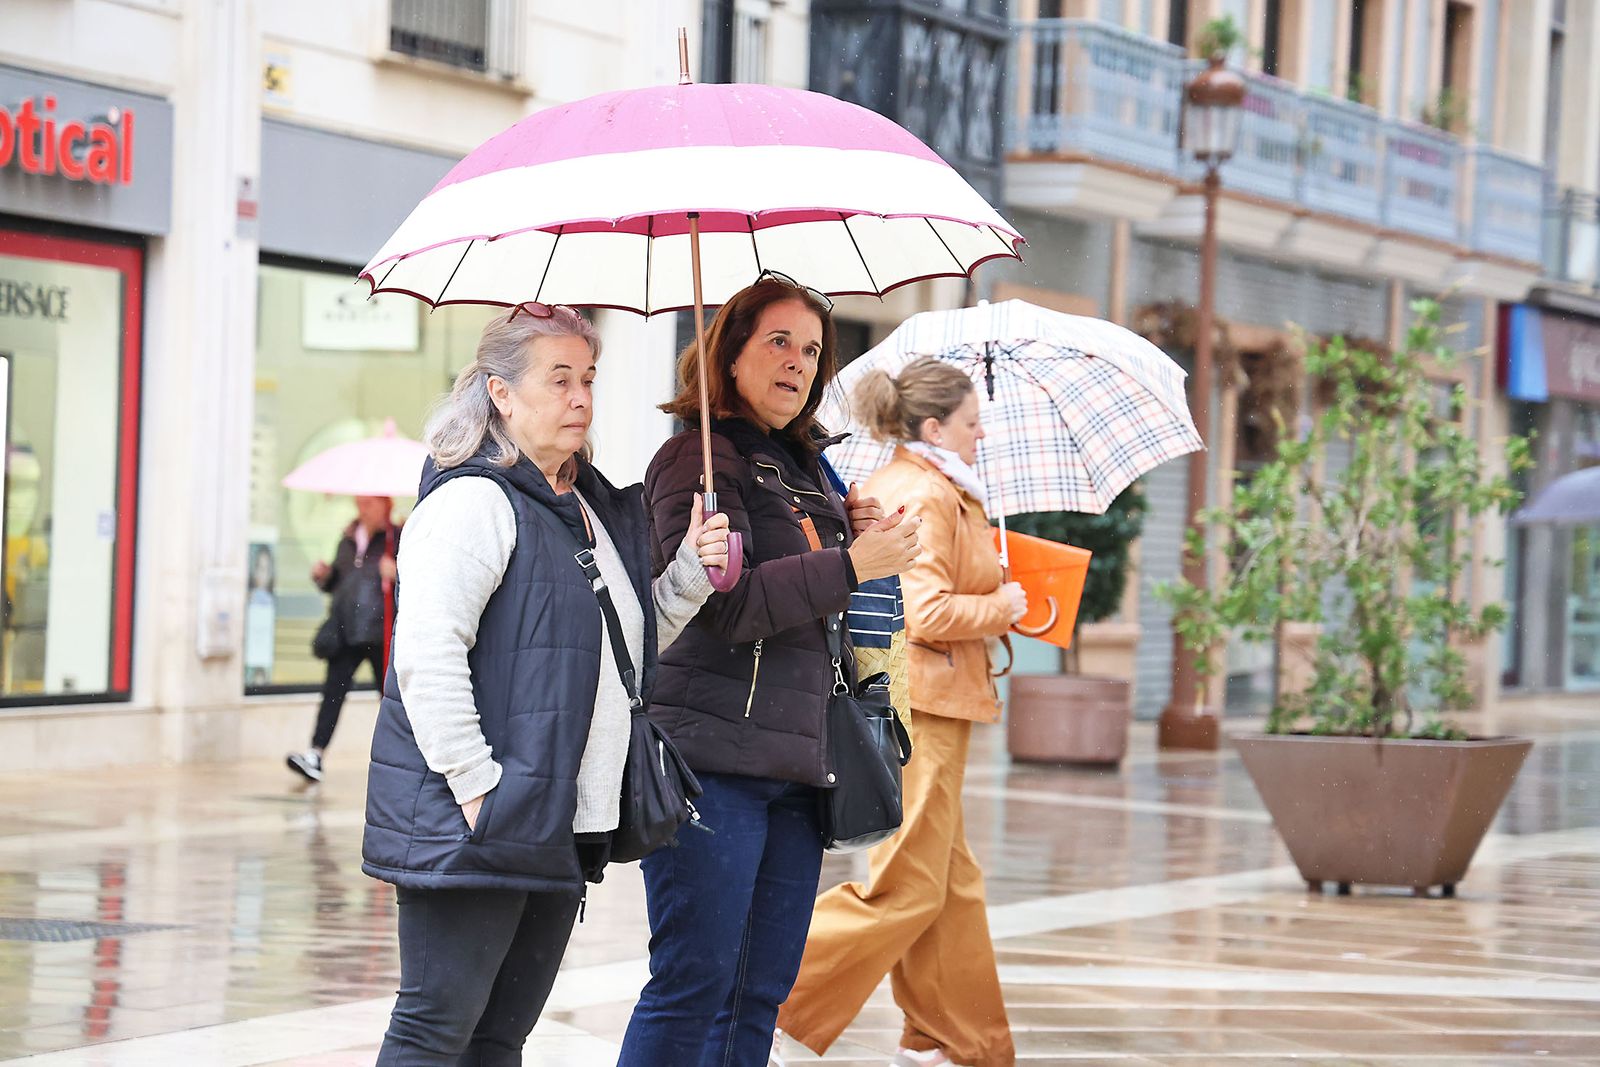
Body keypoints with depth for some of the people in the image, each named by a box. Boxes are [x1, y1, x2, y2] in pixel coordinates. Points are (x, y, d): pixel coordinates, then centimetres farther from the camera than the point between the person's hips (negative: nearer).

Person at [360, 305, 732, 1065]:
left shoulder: (597, 510, 17)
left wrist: (689, 574, 9)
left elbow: (631, 644, 27)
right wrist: (475, 782, -24)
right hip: (471, 829, -9)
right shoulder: (472, 502, -11)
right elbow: (427, 654, -20)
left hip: (561, 830, 9)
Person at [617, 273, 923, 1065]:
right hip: (713, 755, -8)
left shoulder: (803, 467, 19)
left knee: (760, 993, 8)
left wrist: (851, 527, 11)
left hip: (796, 762, 8)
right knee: (695, 983, -9)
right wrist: (849, 564, -17)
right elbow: (725, 603, -18)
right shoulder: (700, 458, -6)